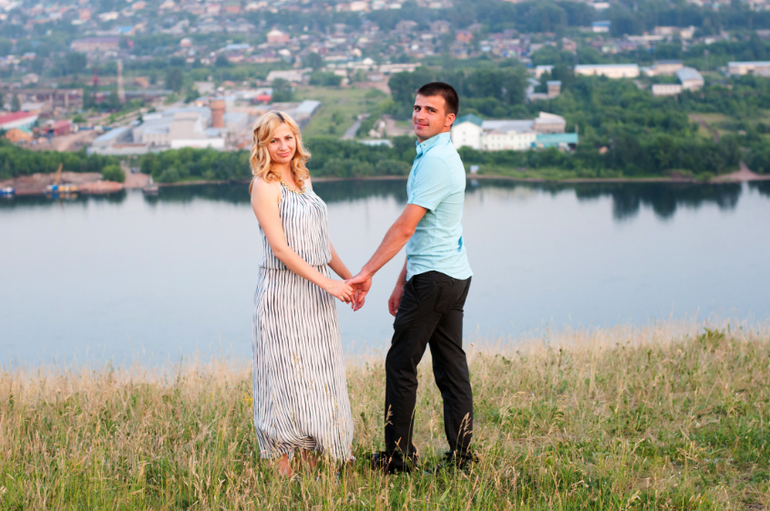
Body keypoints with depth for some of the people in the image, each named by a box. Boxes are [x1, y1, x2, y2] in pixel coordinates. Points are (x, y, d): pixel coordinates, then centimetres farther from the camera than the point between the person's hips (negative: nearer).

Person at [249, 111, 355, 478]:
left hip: (314, 294, 8)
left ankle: (312, 461, 14)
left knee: (317, 373, 8)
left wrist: (348, 277, 11)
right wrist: (326, 281, -20)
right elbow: (279, 247, -17)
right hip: (282, 290, -7)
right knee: (287, 373, -4)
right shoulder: (264, 186, -10)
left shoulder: (303, 181, 13)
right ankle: (283, 468, 2)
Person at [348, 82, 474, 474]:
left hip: (432, 279, -10)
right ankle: (461, 456, 9)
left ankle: (398, 456, 4)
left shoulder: (435, 161, -16)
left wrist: (366, 274, -17)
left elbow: (405, 228, -20)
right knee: (451, 367, 8)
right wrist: (403, 282, 23)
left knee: (401, 366, -2)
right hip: (454, 275, 10)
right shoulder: (438, 156, 17)